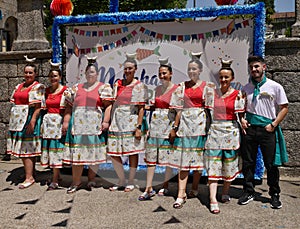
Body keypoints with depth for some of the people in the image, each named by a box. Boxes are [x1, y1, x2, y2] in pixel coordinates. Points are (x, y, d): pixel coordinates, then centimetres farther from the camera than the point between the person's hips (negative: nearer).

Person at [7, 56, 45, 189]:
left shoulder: (37, 87, -6)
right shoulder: (19, 87, 18)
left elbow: (38, 107, -13)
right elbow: (15, 103, 20)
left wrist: (32, 122, -21)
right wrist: (12, 121, 14)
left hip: (29, 120, -7)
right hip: (18, 121, 8)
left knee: (26, 149, -8)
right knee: (25, 149, 10)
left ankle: (29, 177, -4)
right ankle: (31, 172, 20)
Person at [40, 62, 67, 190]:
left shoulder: (65, 90, -5)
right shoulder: (47, 91, 14)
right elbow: (44, 107, 18)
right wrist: (43, 122, 9)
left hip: (58, 121, -6)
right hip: (47, 121, 6)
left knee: (56, 149, -5)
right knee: (49, 148, 8)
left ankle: (54, 181, -1)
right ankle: (57, 174, 22)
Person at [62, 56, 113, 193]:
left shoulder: (103, 87, 5)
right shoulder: (76, 88, 17)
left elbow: (108, 105, -5)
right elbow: (69, 106, 15)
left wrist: (105, 121, -15)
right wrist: (66, 122, 6)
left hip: (94, 125, -3)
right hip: (78, 125, 3)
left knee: (94, 152, 2)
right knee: (76, 152, 2)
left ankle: (91, 179, 17)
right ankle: (76, 182, 10)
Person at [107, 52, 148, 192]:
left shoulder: (139, 86, -1)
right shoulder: (117, 84, 12)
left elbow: (141, 108, -6)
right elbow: (112, 104, 16)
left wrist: (139, 127, -13)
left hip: (131, 123, -5)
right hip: (116, 123, 5)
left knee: (132, 152, 3)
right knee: (113, 153, 5)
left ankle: (131, 182, 17)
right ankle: (121, 181, 21)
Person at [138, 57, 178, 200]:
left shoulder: (176, 89, -5)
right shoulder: (157, 89, 14)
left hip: (168, 124, -6)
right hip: (155, 124, 6)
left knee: (168, 156, 3)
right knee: (151, 156, 3)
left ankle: (165, 186, 17)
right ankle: (149, 188, 7)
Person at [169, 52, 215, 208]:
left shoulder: (207, 87, 3)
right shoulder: (182, 86, 10)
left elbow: (209, 108, 0)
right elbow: (179, 109, 9)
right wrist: (175, 128, 5)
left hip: (200, 124, -1)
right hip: (185, 123, 1)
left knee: (198, 158, 5)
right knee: (183, 159, -3)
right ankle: (181, 195, -3)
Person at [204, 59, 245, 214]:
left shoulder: (237, 94, 0)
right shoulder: (213, 93, 6)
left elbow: (241, 114, 4)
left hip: (231, 131, -1)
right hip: (214, 131, 1)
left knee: (229, 164, 8)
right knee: (213, 165, -6)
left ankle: (225, 193, 29)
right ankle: (213, 200, -8)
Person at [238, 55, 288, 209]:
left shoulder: (275, 87, 0)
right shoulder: (246, 88, 9)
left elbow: (284, 108, 1)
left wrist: (273, 124, -9)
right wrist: (242, 119, 0)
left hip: (268, 129, -3)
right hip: (249, 128, 3)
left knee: (271, 164, 3)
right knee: (247, 162, 8)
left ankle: (274, 195, 18)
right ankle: (248, 192, 22)